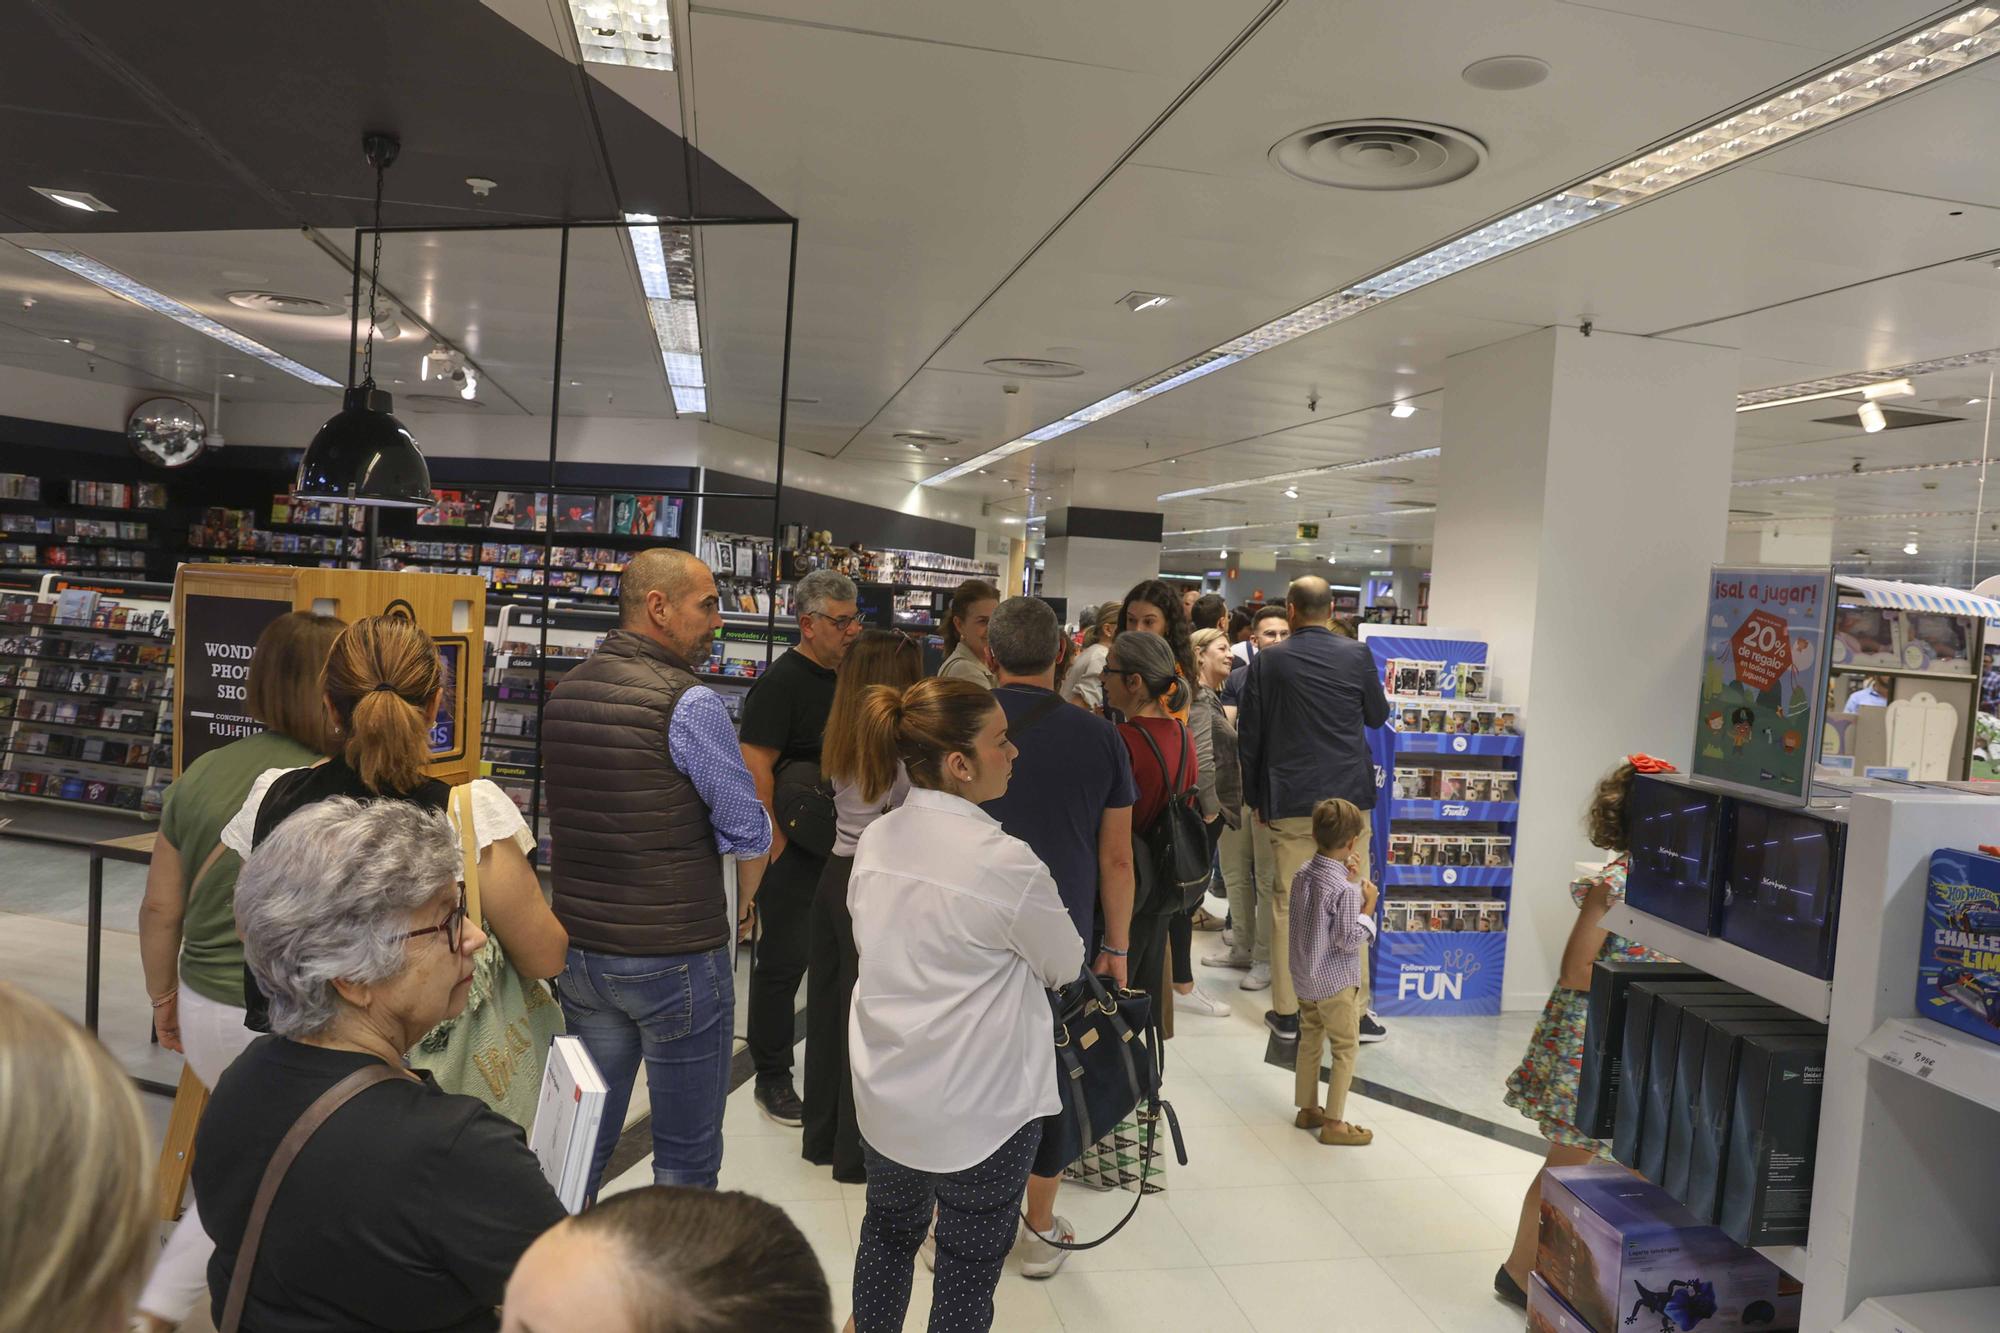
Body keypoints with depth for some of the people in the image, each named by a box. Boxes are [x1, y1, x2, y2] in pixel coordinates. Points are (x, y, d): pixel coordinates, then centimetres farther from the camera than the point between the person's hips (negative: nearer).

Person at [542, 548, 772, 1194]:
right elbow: (749, 831, -12)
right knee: (686, 1154, 9)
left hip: (579, 949, 7)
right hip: (676, 959, -7)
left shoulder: (563, 692, 5)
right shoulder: (690, 704, -17)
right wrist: (740, 907, 7)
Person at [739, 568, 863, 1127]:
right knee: (783, 959, 3)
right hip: (794, 850, -8)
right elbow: (754, 766, -19)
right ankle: (772, 1078, 17)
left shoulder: (846, 678, 10)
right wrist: (775, 844, -19)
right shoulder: (782, 681, -14)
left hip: (844, 846, 8)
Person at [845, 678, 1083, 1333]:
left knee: (888, 1231, 26)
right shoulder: (1006, 861, -25)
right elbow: (1065, 966, -8)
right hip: (980, 1109, -6)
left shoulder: (874, 839, -5)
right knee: (969, 1261, 14)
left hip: (885, 1097, 6)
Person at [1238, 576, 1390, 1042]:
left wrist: (1254, 796, 11)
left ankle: (1286, 1011, 14)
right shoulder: (1357, 655, -4)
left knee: (1288, 906, 8)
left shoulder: (1266, 662, -4)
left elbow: (1249, 736, 0)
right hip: (1347, 795, 0)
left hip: (1288, 800, 0)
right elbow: (1377, 716, 9)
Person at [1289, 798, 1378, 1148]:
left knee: (1310, 1041, 20)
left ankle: (1307, 1109, 31)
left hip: (1304, 977, 8)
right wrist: (1368, 905, -14)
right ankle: (1334, 1123, 11)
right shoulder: (1345, 891, -25)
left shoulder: (1303, 873, -2)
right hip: (1335, 981, -8)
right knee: (1346, 1049, 6)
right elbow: (1349, 939, -23)